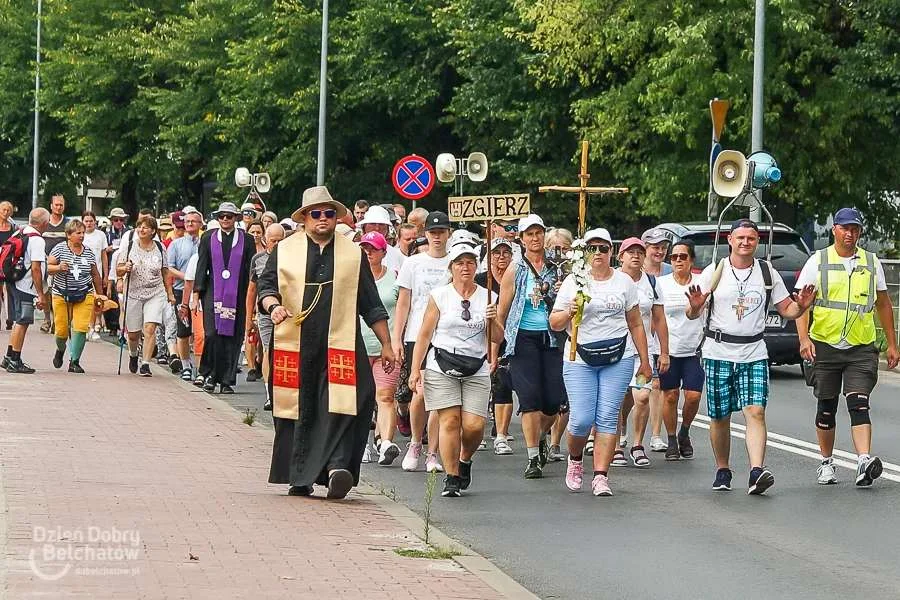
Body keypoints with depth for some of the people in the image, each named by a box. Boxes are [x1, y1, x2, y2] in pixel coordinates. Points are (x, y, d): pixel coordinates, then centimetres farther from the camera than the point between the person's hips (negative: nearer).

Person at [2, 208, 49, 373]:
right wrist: (41, 294, -17)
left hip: (16, 284, 9)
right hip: (27, 288, -9)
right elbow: (35, 268, -21)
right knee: (22, 323, -3)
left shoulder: (19, 234, 10)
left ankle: (9, 358, 22)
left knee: (19, 322, 17)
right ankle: (15, 361, 1)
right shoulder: (37, 240, -16)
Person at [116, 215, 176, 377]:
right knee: (133, 333, 7)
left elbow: (165, 272, 13)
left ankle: (145, 364, -12)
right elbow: (118, 272, 1)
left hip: (155, 294, 0)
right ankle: (133, 355, 38)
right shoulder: (129, 246, -1)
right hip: (133, 294, 0)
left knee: (150, 329, -16)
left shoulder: (159, 248, 3)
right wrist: (125, 268, -21)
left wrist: (170, 293, 13)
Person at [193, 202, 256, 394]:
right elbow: (201, 266, 8)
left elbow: (251, 270, 6)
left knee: (232, 338, 0)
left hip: (237, 296, 0)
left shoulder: (246, 240, 7)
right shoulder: (208, 238, 9)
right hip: (213, 294, 0)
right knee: (212, 333, -13)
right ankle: (209, 374, 3)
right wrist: (197, 292, 1)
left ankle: (227, 381, 7)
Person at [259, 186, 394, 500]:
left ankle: (337, 466, -24)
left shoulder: (353, 254, 14)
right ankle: (299, 477, 12)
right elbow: (266, 284, 8)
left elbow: (371, 306, 15)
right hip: (294, 345, 0)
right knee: (298, 411, 3)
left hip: (340, 345, 0)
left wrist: (386, 345, 12)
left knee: (339, 407, -16)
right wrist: (273, 306, -15)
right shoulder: (284, 250, 11)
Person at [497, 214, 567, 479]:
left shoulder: (556, 267, 7)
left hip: (551, 338, 2)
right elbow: (502, 312, 5)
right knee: (530, 398, -9)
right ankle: (533, 458, -2)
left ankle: (541, 435, 29)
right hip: (523, 339, -2)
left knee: (554, 400, -3)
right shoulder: (515, 271, 3)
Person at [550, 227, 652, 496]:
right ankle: (575, 460, 21)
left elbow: (636, 324, 15)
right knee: (581, 419, -8)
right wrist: (569, 313, -17)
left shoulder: (624, 281, 9)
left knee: (607, 417, -6)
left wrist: (644, 361, 13)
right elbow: (554, 323, 4)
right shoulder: (574, 281, 5)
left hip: (618, 358, 1)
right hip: (579, 359, -1)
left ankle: (600, 476, -4)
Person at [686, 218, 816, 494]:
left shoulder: (768, 273, 7)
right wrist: (695, 306, -21)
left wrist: (801, 306, -10)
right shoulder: (714, 272, 2)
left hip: (754, 353, 0)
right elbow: (692, 314, 3)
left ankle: (757, 472, -23)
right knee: (720, 417, 6)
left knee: (755, 411, -14)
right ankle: (722, 471, 22)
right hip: (718, 352, 0)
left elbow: (786, 309, 12)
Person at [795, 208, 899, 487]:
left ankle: (864, 461, -25)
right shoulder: (817, 262, 2)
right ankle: (826, 463, 21)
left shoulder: (872, 263, 9)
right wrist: (804, 338, -14)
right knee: (826, 408, 8)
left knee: (859, 404, -14)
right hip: (824, 345, 0)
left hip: (862, 348, 0)